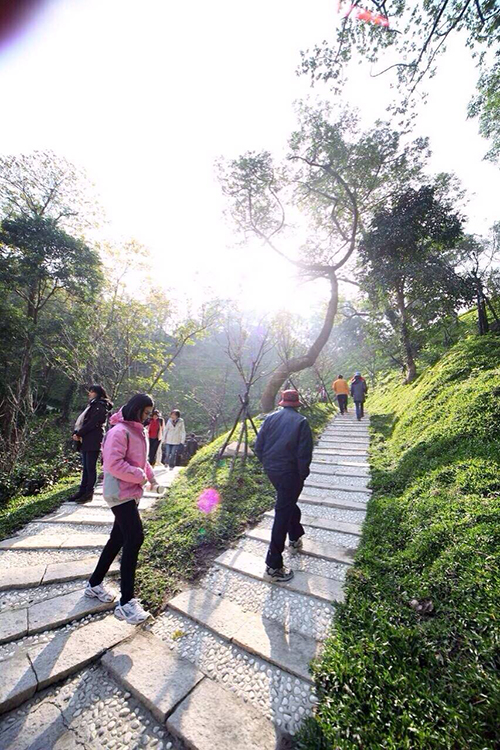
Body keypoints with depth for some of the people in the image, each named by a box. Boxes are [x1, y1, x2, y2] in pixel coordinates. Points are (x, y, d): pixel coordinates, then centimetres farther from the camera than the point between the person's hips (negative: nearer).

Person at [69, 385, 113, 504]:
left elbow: (92, 423, -16)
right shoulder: (92, 405, 20)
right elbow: (81, 421, 15)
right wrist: (76, 433, 0)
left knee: (91, 468, -3)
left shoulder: (100, 406, -7)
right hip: (85, 441, 9)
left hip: (93, 441, -9)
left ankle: (89, 493, 4)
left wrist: (79, 434, -12)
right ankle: (82, 491, 19)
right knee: (86, 467, 12)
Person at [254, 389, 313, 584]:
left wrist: (266, 463, 14)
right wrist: (303, 475, -2)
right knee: (283, 514, 2)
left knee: (289, 502, 28)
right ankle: (273, 567, 8)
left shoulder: (270, 418, 2)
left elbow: (258, 446, 1)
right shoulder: (301, 421, -10)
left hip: (271, 470, 5)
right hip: (290, 472, -5)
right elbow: (304, 453, -15)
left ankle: (295, 538, 47)